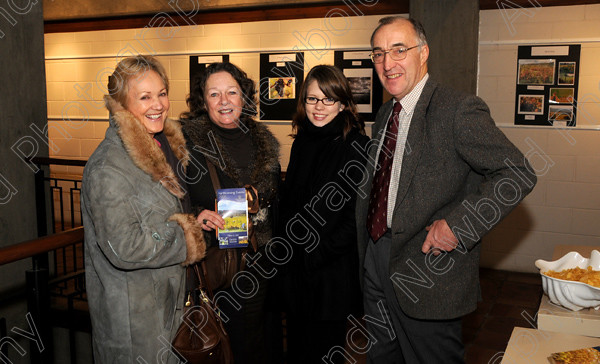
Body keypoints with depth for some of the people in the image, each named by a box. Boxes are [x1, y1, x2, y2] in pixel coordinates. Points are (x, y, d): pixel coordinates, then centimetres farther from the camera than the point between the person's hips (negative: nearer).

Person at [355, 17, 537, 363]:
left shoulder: (460, 109, -14)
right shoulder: (385, 114, 11)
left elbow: (518, 173, -19)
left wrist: (457, 224, -25)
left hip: (427, 274, -7)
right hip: (375, 261, 7)